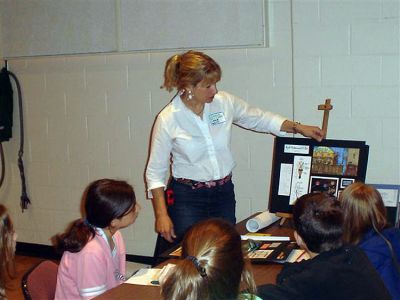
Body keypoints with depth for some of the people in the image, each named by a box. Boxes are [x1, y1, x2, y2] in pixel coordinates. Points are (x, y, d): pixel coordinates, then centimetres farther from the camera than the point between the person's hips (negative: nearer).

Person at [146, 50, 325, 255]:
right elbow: (155, 172, -6)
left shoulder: (225, 102, -3)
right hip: (187, 197, -4)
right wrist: (161, 215, -10)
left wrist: (298, 128, 3)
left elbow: (260, 119, 14)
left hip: (224, 193, 4)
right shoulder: (168, 119, -12)